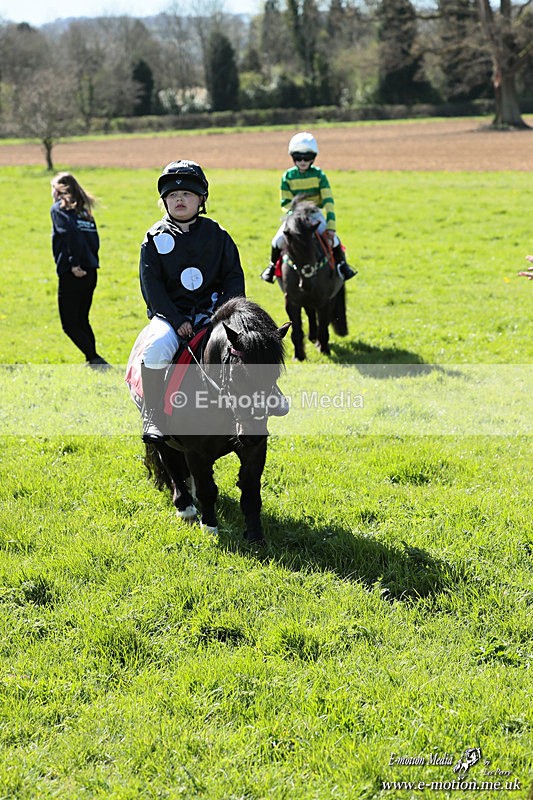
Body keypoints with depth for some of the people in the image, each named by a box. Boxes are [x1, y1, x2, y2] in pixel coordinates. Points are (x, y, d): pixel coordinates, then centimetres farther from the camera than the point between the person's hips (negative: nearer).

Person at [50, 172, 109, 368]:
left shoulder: (58, 209, -2)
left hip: (72, 274, -7)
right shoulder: (84, 210, 18)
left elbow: (72, 233, -19)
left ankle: (95, 359, -11)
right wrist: (90, 263, 7)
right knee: (82, 320, 19)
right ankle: (92, 360, 19)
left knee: (69, 324, -1)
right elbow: (95, 240, 10)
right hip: (90, 272, 7)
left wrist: (74, 264, -18)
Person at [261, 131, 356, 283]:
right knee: (278, 240, -18)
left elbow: (328, 201, -14)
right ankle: (273, 265, 10)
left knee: (331, 238, -23)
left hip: (315, 213, -1)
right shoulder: (287, 177, -7)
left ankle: (342, 264, 3)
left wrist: (331, 225, -23)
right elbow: (285, 202, -4)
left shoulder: (319, 175, -10)